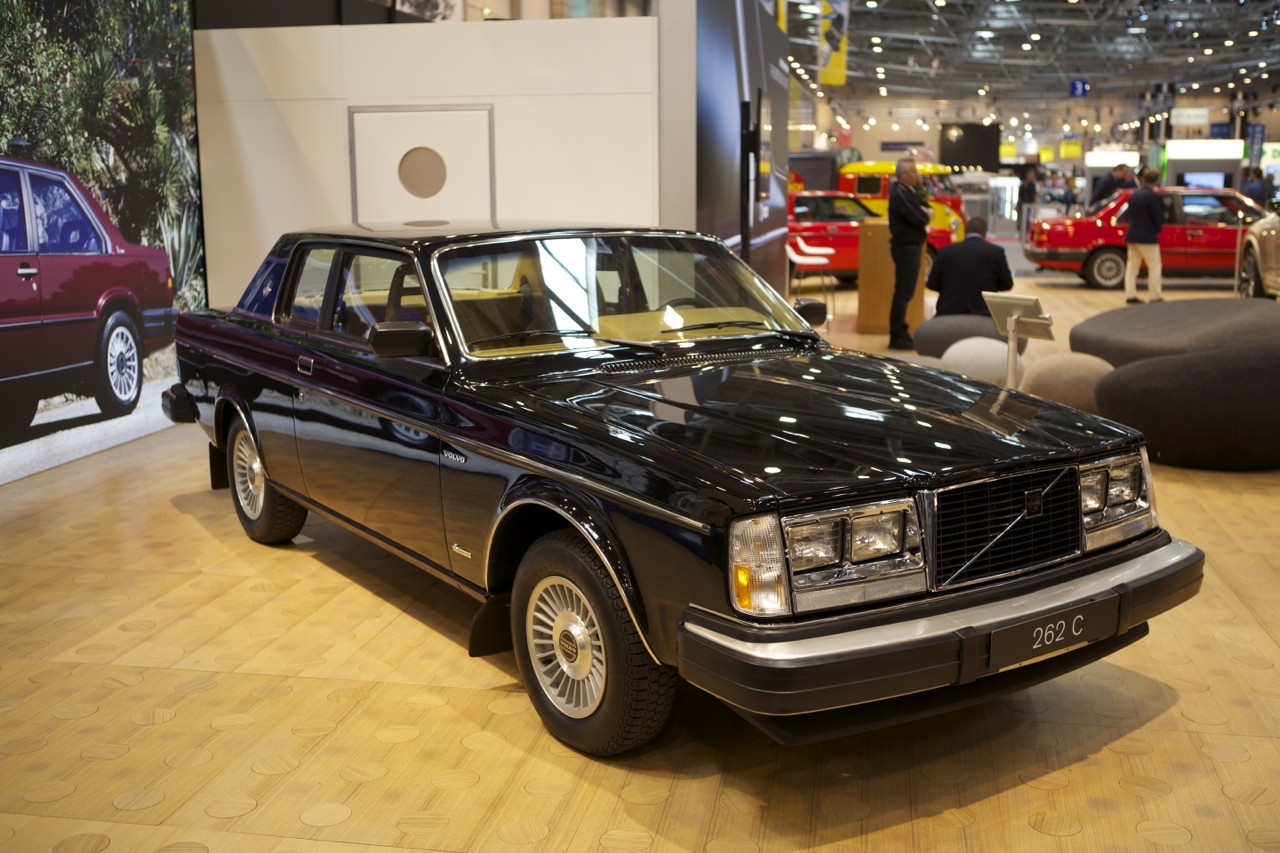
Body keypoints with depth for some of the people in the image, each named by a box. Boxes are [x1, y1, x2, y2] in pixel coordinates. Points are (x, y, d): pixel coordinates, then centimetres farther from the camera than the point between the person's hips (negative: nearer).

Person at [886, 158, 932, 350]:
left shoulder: (910, 192, 15)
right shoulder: (899, 194, -16)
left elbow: (928, 210, 14)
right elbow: (917, 219, -24)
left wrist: (925, 213, -10)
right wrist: (926, 215, -3)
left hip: (912, 246, 10)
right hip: (906, 246, -10)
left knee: (905, 291, 15)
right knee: (903, 291, -8)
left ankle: (901, 332, 23)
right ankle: (897, 337, -4)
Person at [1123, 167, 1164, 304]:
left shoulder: (1134, 194, 7)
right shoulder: (1153, 196, -16)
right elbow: (1159, 218, -12)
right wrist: (1158, 229, 7)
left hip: (1132, 235, 7)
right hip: (1147, 237, -7)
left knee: (1132, 266, 10)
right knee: (1154, 267, 2)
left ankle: (1130, 296, 7)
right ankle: (1154, 297, 2)